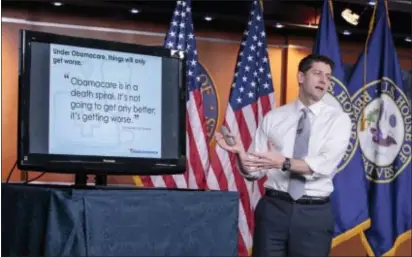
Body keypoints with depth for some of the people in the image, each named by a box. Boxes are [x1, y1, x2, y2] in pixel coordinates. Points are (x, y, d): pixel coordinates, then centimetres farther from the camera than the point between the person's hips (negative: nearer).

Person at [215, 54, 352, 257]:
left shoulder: (338, 119, 1)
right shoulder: (273, 117, 5)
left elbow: (325, 164, -14)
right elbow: (255, 171, 2)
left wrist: (283, 163, -25)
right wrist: (240, 153, -18)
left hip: (314, 212, 0)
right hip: (273, 208, 1)